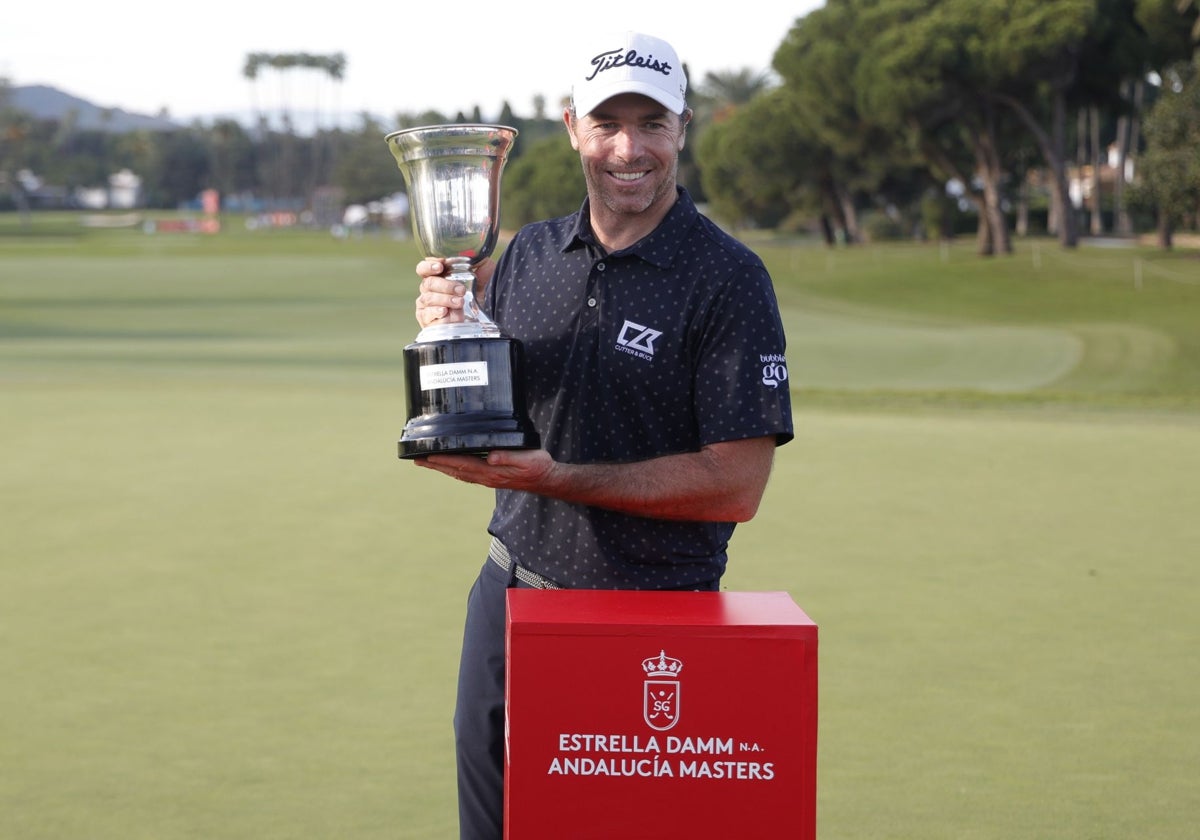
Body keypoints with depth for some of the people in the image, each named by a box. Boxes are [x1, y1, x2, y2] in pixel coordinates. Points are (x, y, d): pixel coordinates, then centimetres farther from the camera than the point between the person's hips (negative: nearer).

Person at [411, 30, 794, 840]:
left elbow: (736, 485, -17)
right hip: (509, 592, 5)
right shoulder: (529, 254, 5)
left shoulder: (729, 279, -12)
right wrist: (446, 329, -8)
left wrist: (558, 478, -22)